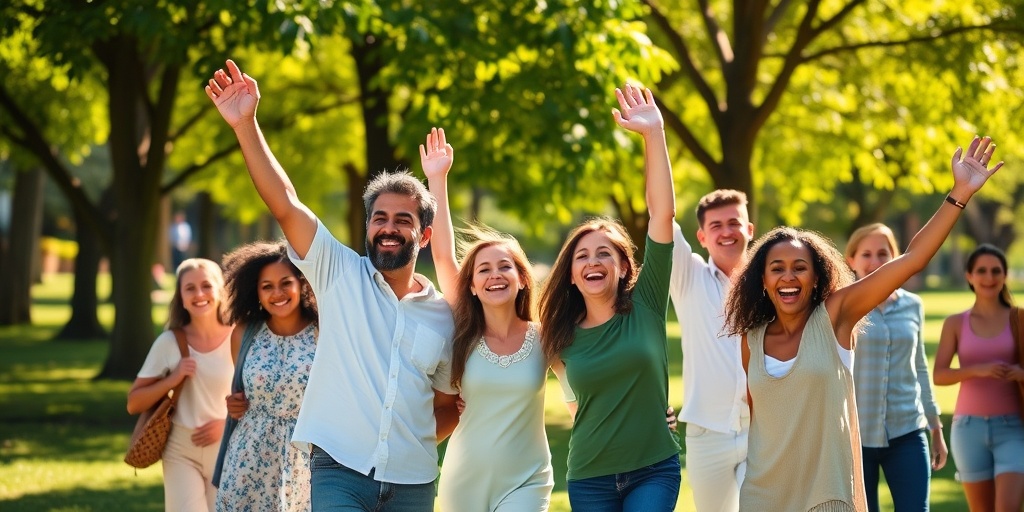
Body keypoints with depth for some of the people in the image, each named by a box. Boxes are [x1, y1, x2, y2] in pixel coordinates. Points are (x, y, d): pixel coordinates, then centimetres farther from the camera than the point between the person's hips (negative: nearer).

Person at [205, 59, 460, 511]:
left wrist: (418, 442, 2)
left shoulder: (445, 316, 7)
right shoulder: (341, 275, 2)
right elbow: (285, 203, -8)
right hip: (339, 472, -3)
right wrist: (246, 125, -17)